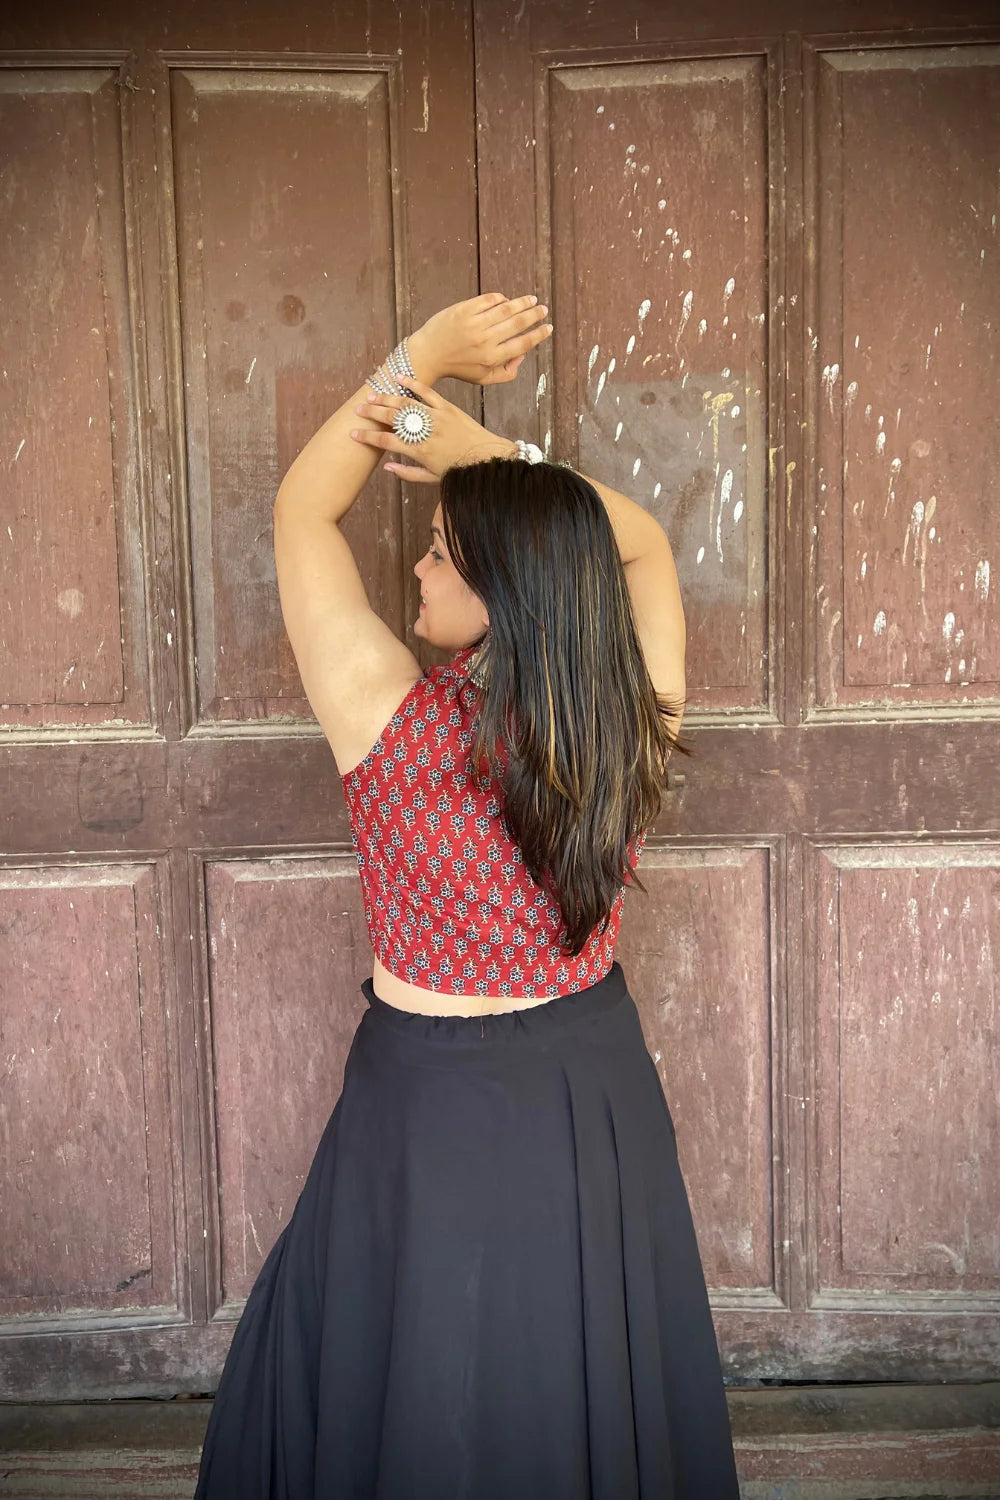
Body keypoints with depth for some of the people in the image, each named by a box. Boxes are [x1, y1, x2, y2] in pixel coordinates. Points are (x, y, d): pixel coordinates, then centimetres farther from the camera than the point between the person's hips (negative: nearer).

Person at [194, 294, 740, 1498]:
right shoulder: (636, 723, -16)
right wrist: (494, 454, -8)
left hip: (438, 1107, -3)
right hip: (600, 1088, 4)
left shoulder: (394, 719, -26)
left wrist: (421, 359, -10)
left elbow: (301, 511, -11)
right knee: (601, 1387, 26)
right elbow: (642, 543, 3)